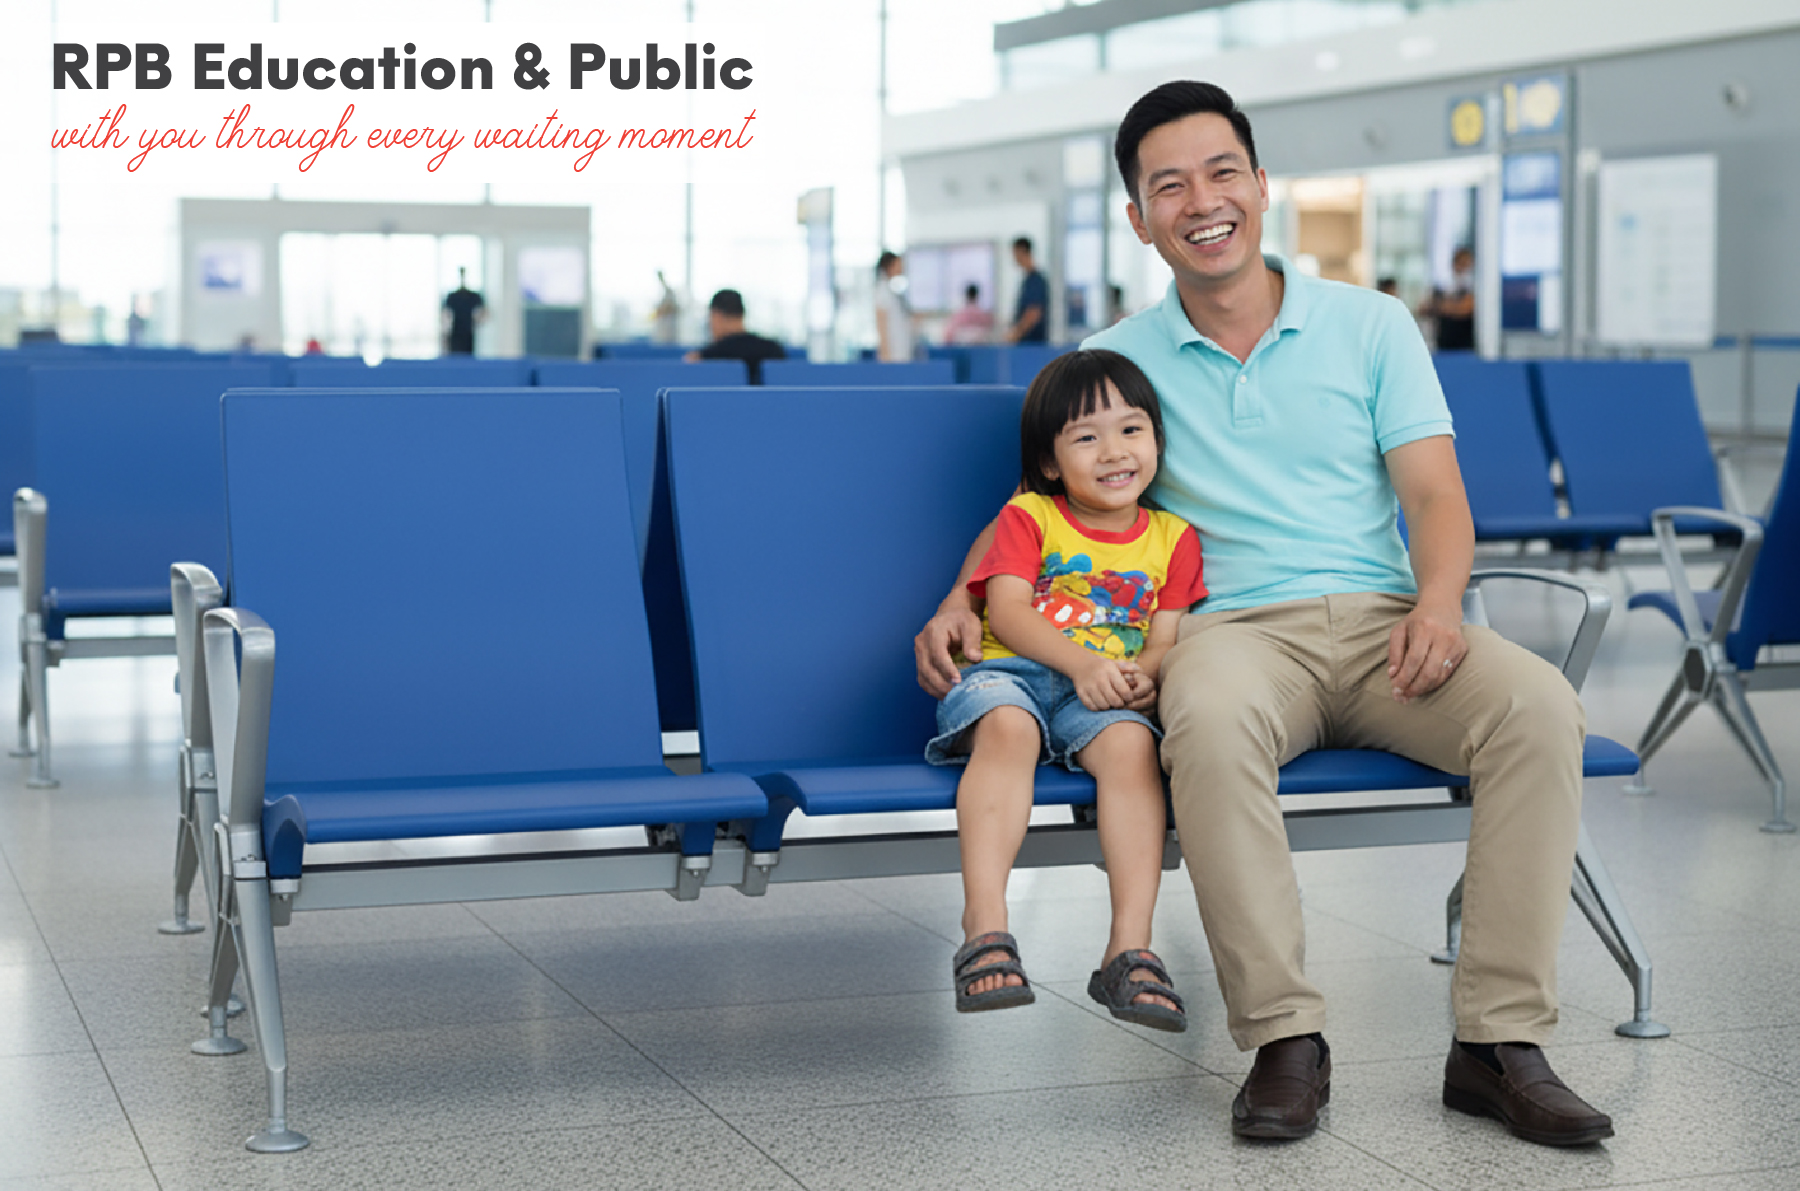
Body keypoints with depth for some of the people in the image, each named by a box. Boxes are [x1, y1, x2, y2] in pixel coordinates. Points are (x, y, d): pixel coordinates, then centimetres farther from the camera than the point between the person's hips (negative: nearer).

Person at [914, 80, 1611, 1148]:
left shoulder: (1371, 324, 13)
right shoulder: (1118, 360, 14)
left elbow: (1436, 496, 5)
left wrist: (1437, 601, -16)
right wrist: (959, 603, -2)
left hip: (1380, 617, 1)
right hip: (1233, 623, -1)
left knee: (1538, 706, -29)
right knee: (1210, 724, -39)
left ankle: (1500, 1040, -25)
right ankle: (1286, 1039, -30)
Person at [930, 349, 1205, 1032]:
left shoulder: (1172, 538, 17)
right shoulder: (1028, 516, 10)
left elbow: (1166, 640, 9)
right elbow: (1006, 613, -4)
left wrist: (1141, 674, -16)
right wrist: (1082, 662, -20)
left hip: (1107, 695, 2)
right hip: (1013, 673, -1)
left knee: (1131, 743, -33)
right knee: (1007, 728, -37)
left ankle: (1129, 947, -37)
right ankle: (985, 926, -44)